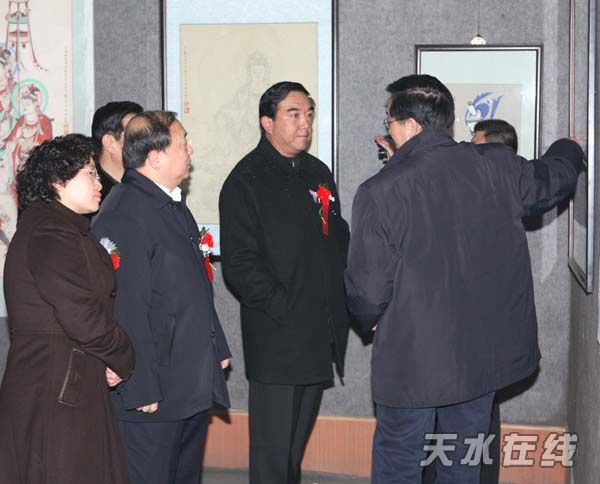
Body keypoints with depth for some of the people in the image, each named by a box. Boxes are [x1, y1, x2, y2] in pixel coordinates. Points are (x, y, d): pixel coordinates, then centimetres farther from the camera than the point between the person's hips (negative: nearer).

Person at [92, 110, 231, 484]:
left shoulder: (173, 204, 13)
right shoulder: (122, 216, -20)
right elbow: (128, 309, -23)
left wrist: (217, 348, 20)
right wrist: (143, 391, -23)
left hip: (196, 382, 10)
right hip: (155, 392, -10)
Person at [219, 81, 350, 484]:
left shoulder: (317, 172, 14)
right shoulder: (246, 181, -9)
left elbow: (339, 239, 22)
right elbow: (239, 265, -14)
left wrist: (344, 297, 7)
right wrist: (284, 309, -19)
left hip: (321, 339, 7)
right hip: (276, 340, -7)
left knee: (298, 440, 16)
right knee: (273, 447, -2)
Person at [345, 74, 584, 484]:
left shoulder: (380, 192, -18)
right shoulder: (496, 166, -6)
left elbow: (368, 288, -14)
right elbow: (554, 179, 15)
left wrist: (371, 320, 10)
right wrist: (567, 149, 38)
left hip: (412, 358, -4)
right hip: (486, 353, 4)